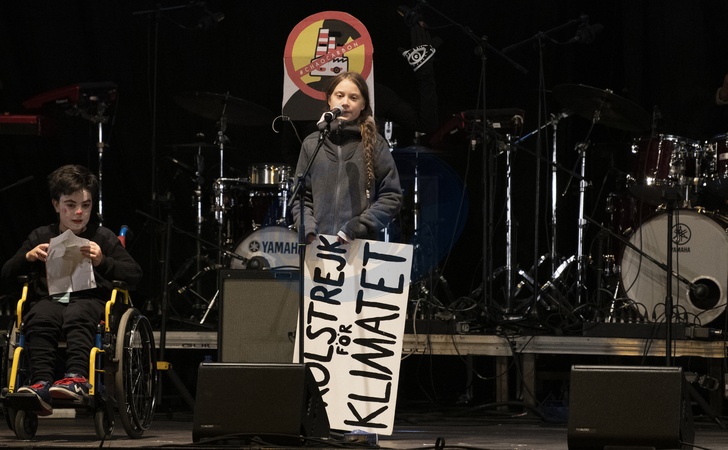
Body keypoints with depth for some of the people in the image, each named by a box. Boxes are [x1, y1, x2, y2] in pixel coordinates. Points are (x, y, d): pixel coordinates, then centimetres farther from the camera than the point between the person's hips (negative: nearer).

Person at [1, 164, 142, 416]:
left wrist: (103, 262, -11)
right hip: (50, 299, 2)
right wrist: (27, 257, -3)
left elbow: (135, 275, 4)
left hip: (90, 299, -2)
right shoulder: (41, 237, 20)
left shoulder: (102, 237, 14)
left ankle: (77, 378, -56)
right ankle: (41, 384, -49)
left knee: (76, 316, -38)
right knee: (40, 318, -35)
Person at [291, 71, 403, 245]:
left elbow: (392, 197, 2)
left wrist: (358, 227, -9)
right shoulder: (312, 144, 13)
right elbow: (301, 196, 14)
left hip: (361, 244, -2)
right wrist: (307, 228, -5)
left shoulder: (374, 144, 6)